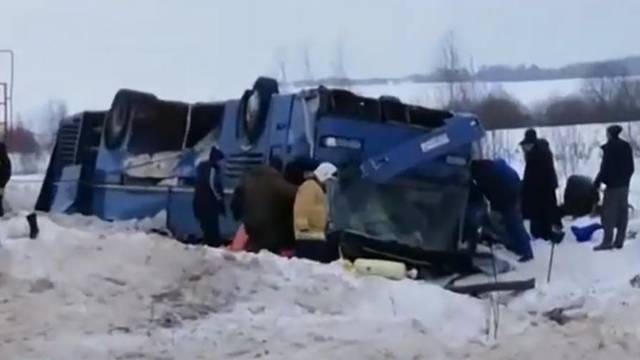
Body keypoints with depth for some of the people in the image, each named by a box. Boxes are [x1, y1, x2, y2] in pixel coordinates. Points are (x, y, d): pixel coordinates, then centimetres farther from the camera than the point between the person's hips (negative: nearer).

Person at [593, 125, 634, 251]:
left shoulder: (609, 147, -12)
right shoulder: (626, 146, 10)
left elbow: (605, 167, -16)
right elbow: (631, 167, 14)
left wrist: (597, 182, -9)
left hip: (613, 184, -7)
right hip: (624, 184, 7)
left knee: (609, 212, -6)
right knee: (622, 212, 8)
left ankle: (607, 242, -9)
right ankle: (619, 241, 10)